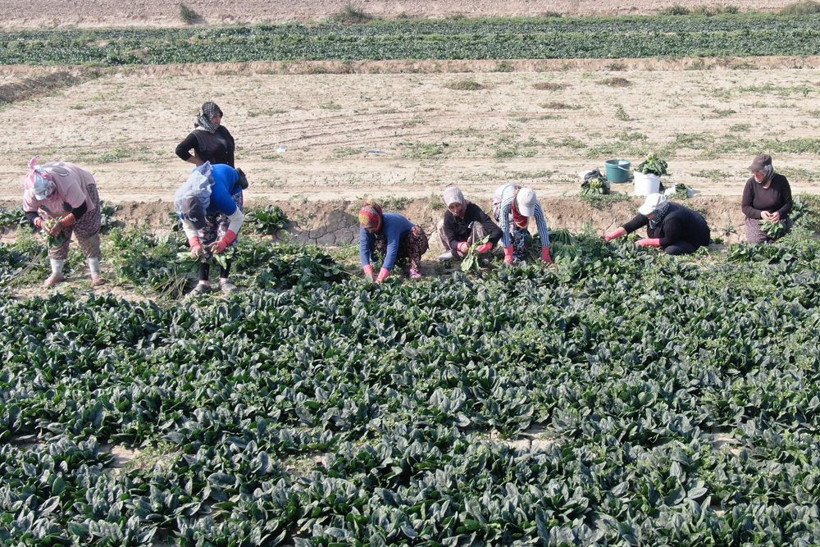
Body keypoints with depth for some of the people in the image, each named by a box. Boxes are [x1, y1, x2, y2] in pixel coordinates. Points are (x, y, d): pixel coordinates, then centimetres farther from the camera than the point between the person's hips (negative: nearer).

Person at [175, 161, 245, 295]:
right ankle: (204, 282, 2)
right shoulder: (181, 202, -36)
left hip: (231, 188, -3)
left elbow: (238, 218, -33)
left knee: (226, 236, -16)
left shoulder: (219, 195, -50)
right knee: (204, 238, -4)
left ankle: (224, 280, -8)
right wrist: (195, 245, -32)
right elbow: (188, 226, -15)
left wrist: (224, 242, -41)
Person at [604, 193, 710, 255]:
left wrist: (647, 242, -23)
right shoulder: (654, 211, -16)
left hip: (697, 238, -8)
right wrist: (610, 236, -25)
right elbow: (631, 225, -18)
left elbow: (668, 241, -27)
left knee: (670, 251, -28)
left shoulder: (672, 219, -40)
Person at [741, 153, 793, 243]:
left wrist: (780, 213, -21)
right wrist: (760, 214, -21)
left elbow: (788, 203, 1)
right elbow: (745, 207, -3)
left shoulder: (781, 181, -6)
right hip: (756, 220, -1)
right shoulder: (751, 183, -7)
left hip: (779, 220, 1)